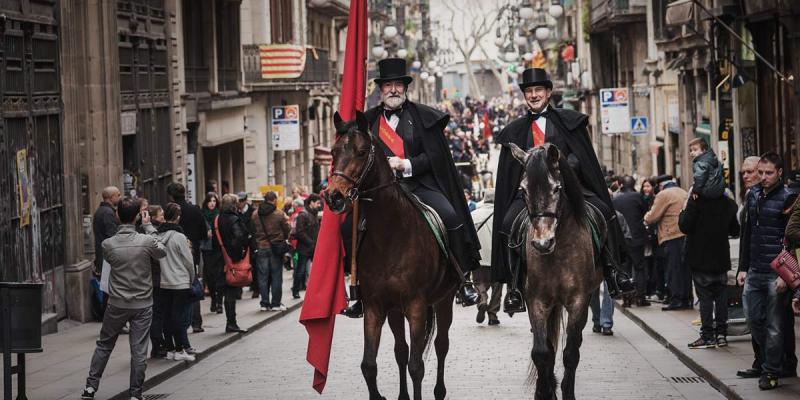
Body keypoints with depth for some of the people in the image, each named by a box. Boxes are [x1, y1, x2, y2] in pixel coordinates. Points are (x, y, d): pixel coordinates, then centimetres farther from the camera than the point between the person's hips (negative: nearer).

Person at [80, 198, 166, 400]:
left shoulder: (108, 244, -11)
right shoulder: (147, 241, -14)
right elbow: (162, 252, 7)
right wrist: (149, 226, 12)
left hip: (117, 305, 1)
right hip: (142, 304, -1)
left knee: (104, 345, 17)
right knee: (139, 350, 4)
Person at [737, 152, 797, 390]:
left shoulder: (788, 198, -8)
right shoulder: (753, 196, 11)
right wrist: (743, 268, 14)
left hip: (776, 274, -6)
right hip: (754, 272, 6)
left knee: (774, 325, 0)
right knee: (753, 319, 9)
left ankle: (771, 372, 10)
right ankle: (769, 359, 27)